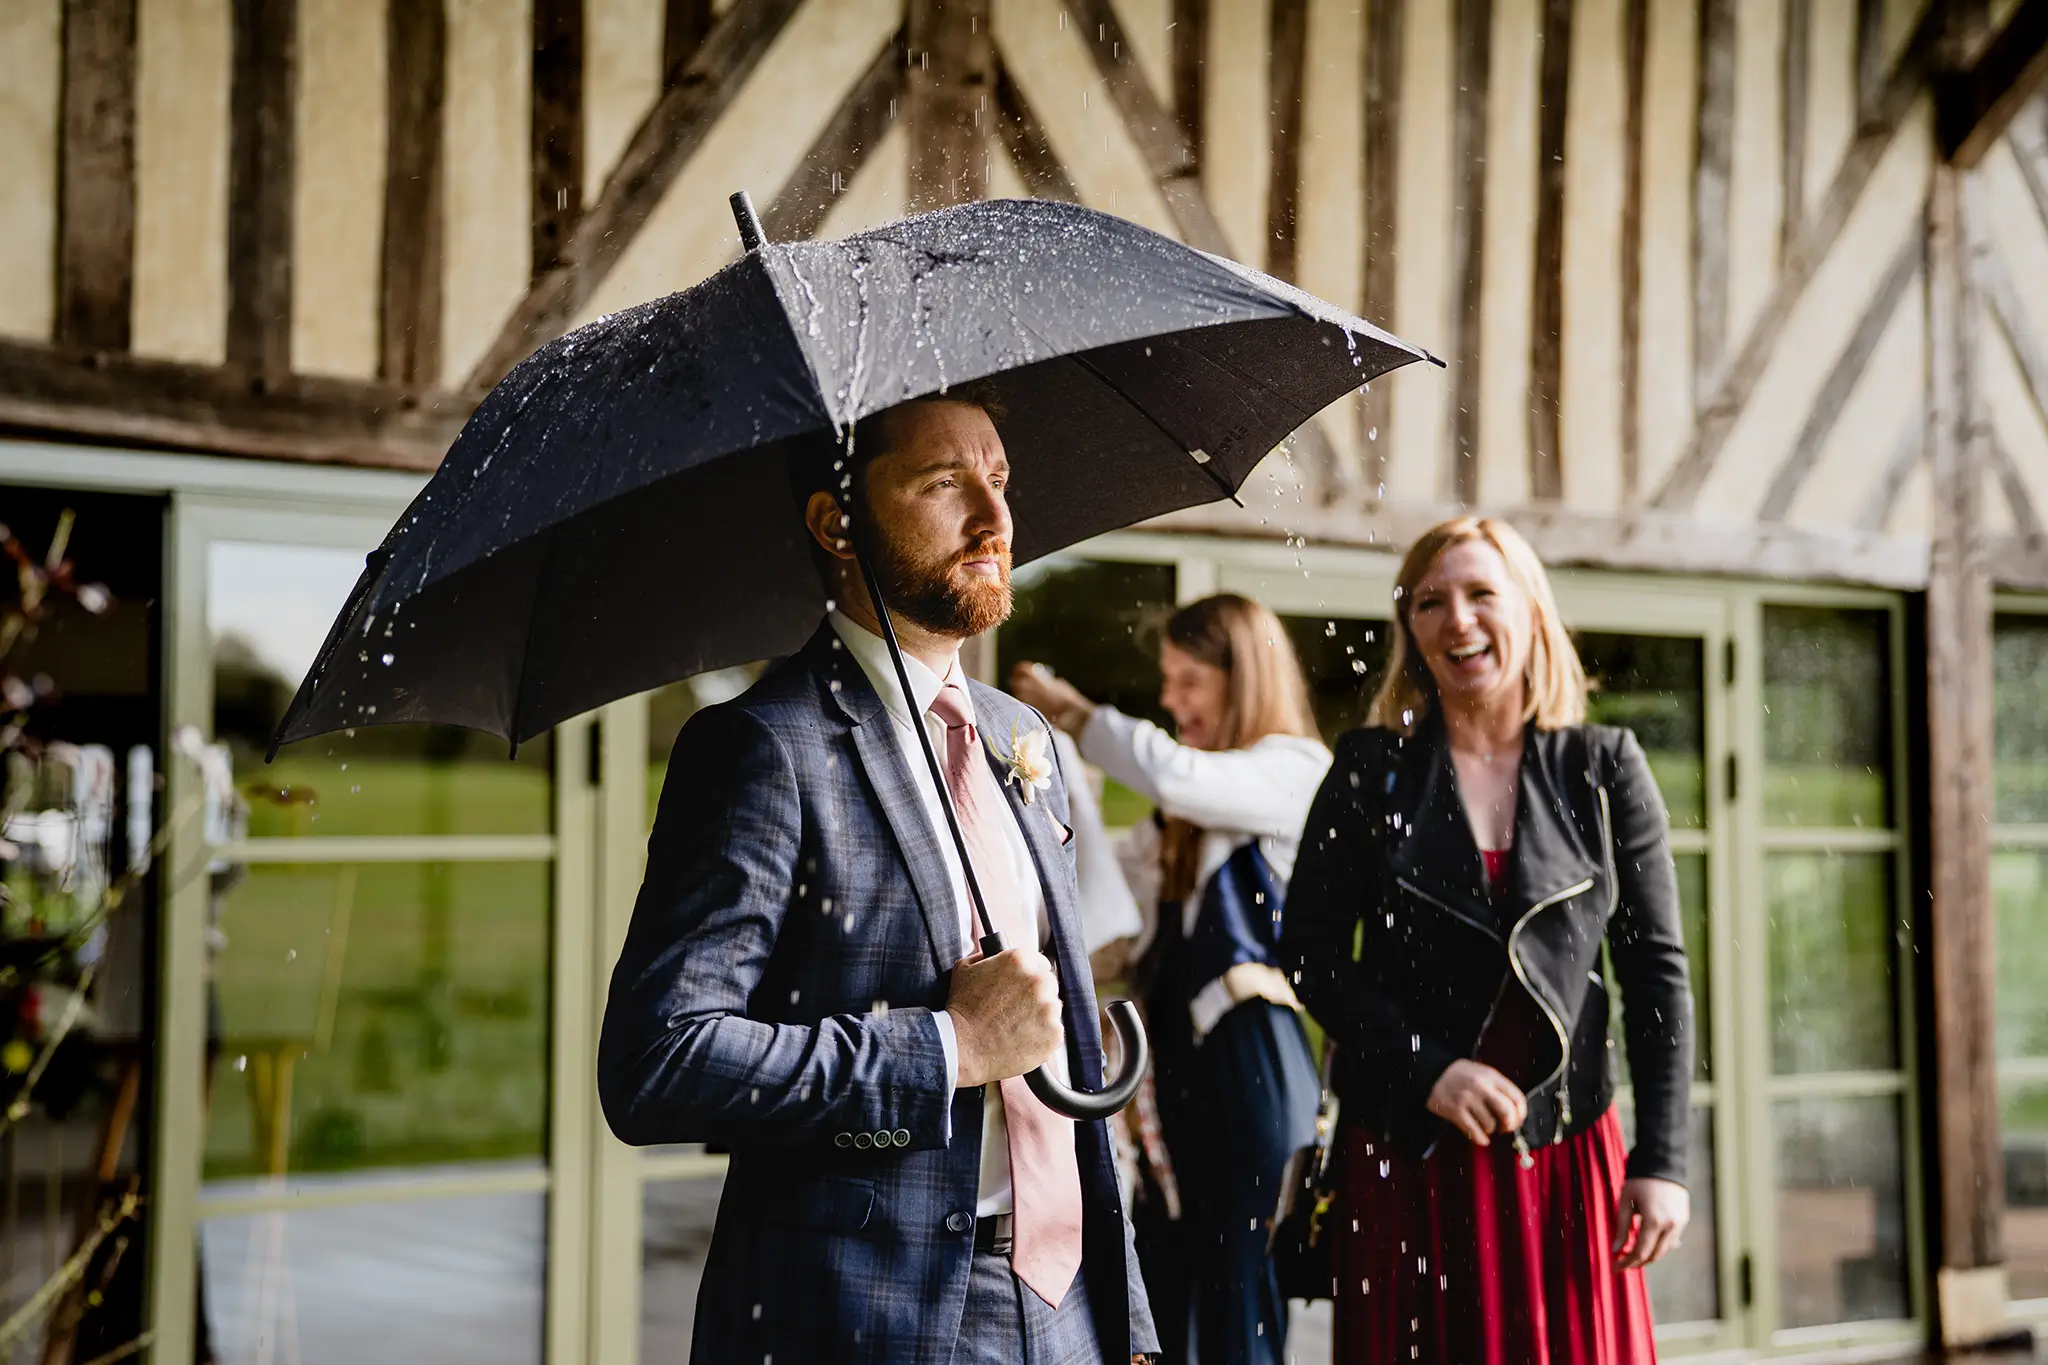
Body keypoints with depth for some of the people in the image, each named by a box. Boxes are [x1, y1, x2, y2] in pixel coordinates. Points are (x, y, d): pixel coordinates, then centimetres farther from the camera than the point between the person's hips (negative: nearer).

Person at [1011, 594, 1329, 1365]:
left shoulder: (1297, 771, -5)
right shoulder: (1179, 814, 17)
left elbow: (1171, 773, -20)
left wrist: (1073, 715, -6)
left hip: (1250, 1059, -7)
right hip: (1171, 1054, 7)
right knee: (1156, 1300, 9)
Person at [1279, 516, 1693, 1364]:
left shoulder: (1604, 769, 3)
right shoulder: (1371, 770, 2)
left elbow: (1658, 972, 2)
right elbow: (1309, 953, 0)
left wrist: (1661, 1162, -5)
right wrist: (1428, 1069, -13)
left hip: (1565, 1151, 1)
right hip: (1407, 1158, 0)